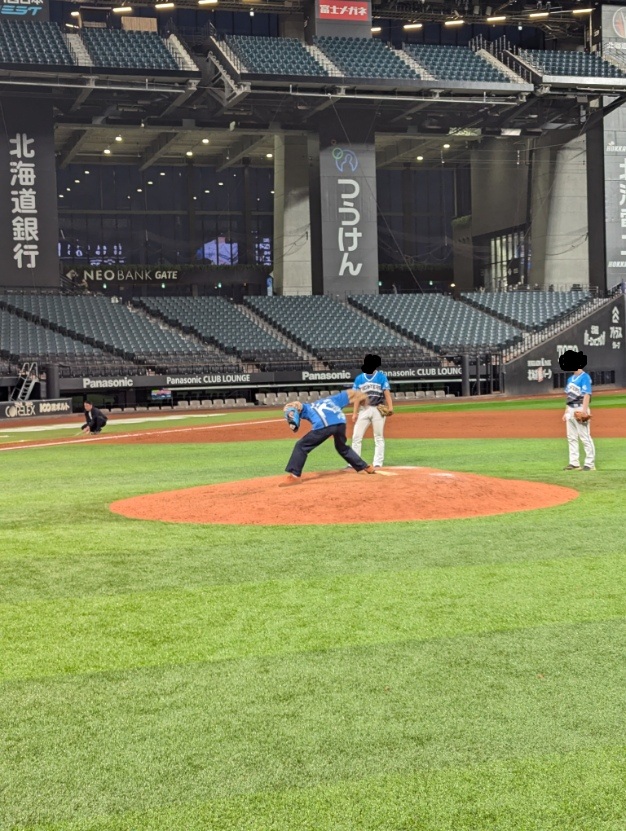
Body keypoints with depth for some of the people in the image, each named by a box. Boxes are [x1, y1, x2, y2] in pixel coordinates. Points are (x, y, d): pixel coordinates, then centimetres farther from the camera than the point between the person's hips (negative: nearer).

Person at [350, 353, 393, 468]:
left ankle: (378, 463, 7)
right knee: (356, 437, -2)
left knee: (379, 437, 2)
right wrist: (355, 413, 0)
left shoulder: (381, 376, 0)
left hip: (378, 410, -3)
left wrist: (390, 407, -20)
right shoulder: (359, 379, 8)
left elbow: (386, 392, -7)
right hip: (364, 410, 3)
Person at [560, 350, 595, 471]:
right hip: (570, 410, 9)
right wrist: (566, 412, 18)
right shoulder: (570, 379, 17)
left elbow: (587, 394, -15)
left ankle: (590, 463, -5)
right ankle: (574, 463, 13)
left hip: (580, 409, -9)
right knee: (571, 437, 9)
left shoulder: (584, 377, -8)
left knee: (585, 437, -8)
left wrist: (584, 410, -23)